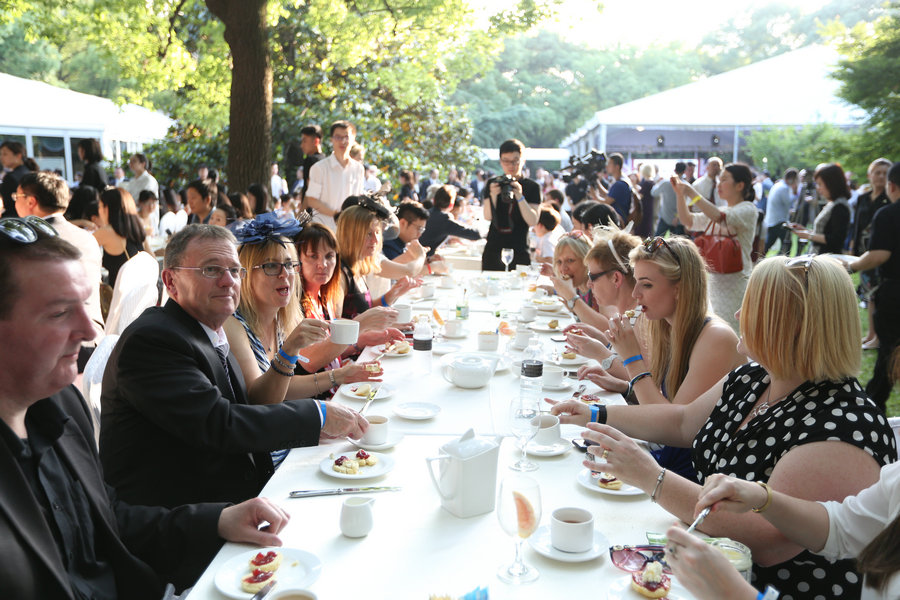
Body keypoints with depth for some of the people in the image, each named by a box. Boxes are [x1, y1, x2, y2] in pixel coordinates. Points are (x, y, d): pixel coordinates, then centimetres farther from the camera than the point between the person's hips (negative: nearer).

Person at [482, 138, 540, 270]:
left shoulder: (532, 187, 1)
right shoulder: (493, 184, 8)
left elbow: (533, 221, -8)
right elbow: (487, 217, -1)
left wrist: (519, 196, -18)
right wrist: (493, 195, -15)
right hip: (493, 250, 2)